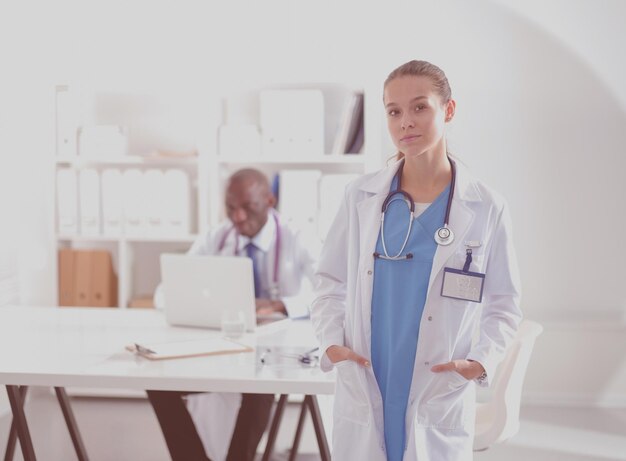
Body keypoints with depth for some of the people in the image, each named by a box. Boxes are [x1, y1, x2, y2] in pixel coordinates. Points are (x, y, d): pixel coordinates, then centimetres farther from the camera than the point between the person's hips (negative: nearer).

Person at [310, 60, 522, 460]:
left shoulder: (486, 209, -3)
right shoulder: (361, 196, 0)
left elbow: (503, 304, 5)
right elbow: (331, 281, 9)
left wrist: (482, 360, -10)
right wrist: (331, 340, -6)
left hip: (440, 402, -1)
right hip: (362, 395, 1)